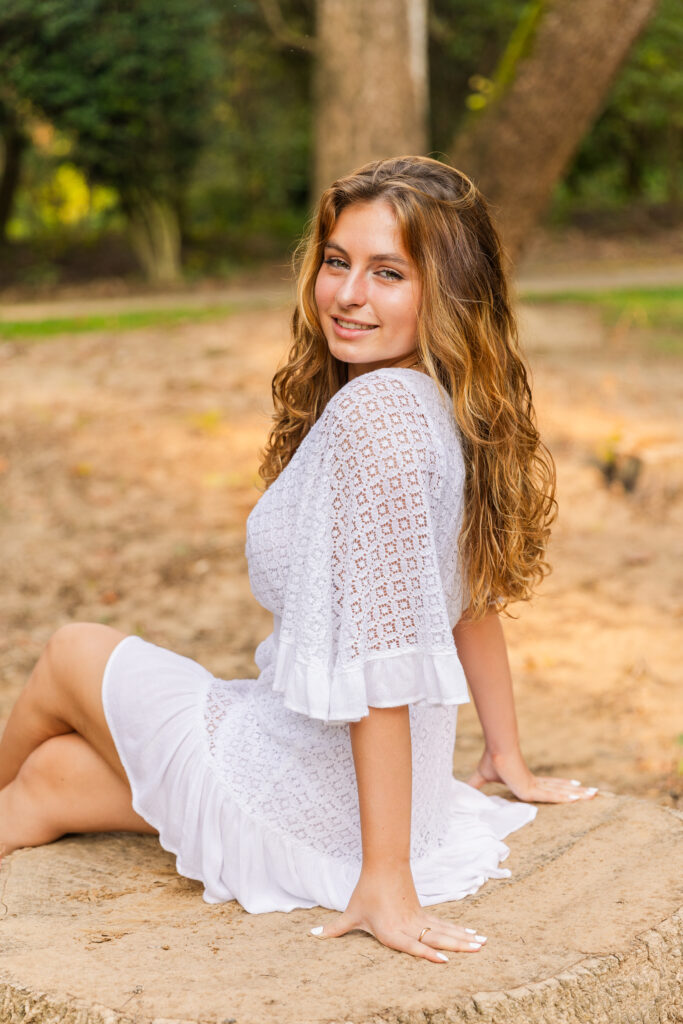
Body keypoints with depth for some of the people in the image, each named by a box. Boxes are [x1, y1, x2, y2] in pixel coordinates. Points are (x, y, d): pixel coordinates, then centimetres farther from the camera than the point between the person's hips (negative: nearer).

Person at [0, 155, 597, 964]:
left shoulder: (375, 410, -29)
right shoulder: (448, 409, -1)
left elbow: (385, 656, -31)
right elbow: (474, 593, 9)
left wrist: (386, 876, -27)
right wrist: (506, 757, 22)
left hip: (303, 814, -7)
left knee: (71, 655, 20)